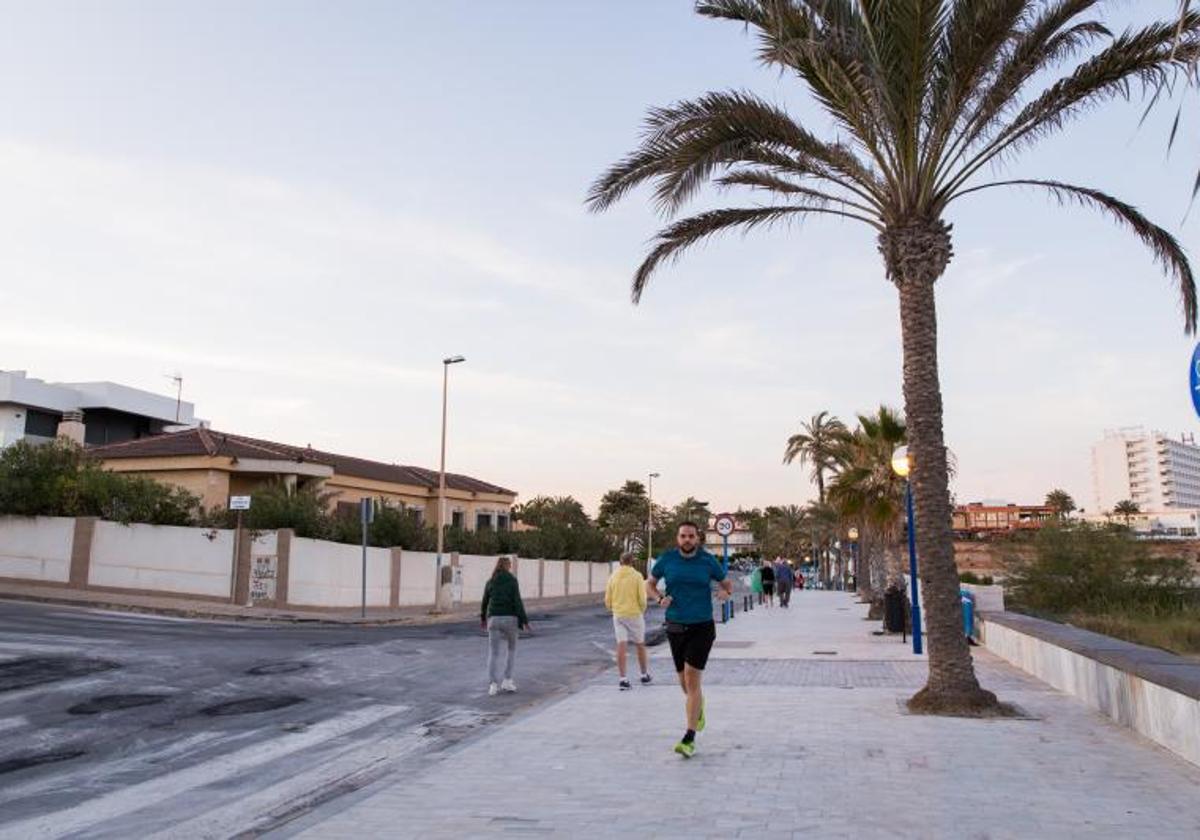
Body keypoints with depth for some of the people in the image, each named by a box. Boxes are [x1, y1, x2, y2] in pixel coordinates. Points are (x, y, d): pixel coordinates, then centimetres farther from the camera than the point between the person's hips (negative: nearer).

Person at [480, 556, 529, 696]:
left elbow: (484, 602, 18)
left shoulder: (490, 582, 9)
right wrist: (524, 621, -8)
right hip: (510, 619, -2)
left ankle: (493, 685, -12)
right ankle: (507, 680, 10)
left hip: (494, 619, 2)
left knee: (493, 653, 2)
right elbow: (517, 601, -10)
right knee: (512, 649, 18)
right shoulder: (512, 580, -2)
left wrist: (483, 618, 35)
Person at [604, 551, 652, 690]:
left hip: (618, 615, 2)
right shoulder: (637, 576, -8)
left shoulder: (613, 576, 2)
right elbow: (642, 598, -11)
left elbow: (607, 600, 3)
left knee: (621, 646, 1)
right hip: (634, 614, -2)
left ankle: (623, 679, -4)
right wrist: (642, 611, 7)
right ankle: (645, 676, 26)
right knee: (640, 645, 13)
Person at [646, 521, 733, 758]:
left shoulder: (708, 560, -4)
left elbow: (728, 583, 10)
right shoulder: (666, 559, -2)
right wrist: (659, 599, -10)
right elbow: (649, 584, 10)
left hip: (702, 627, -2)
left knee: (692, 680, -13)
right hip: (675, 628, 3)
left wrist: (726, 592, -14)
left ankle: (689, 739, -6)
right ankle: (699, 706, 49)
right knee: (685, 681, 14)